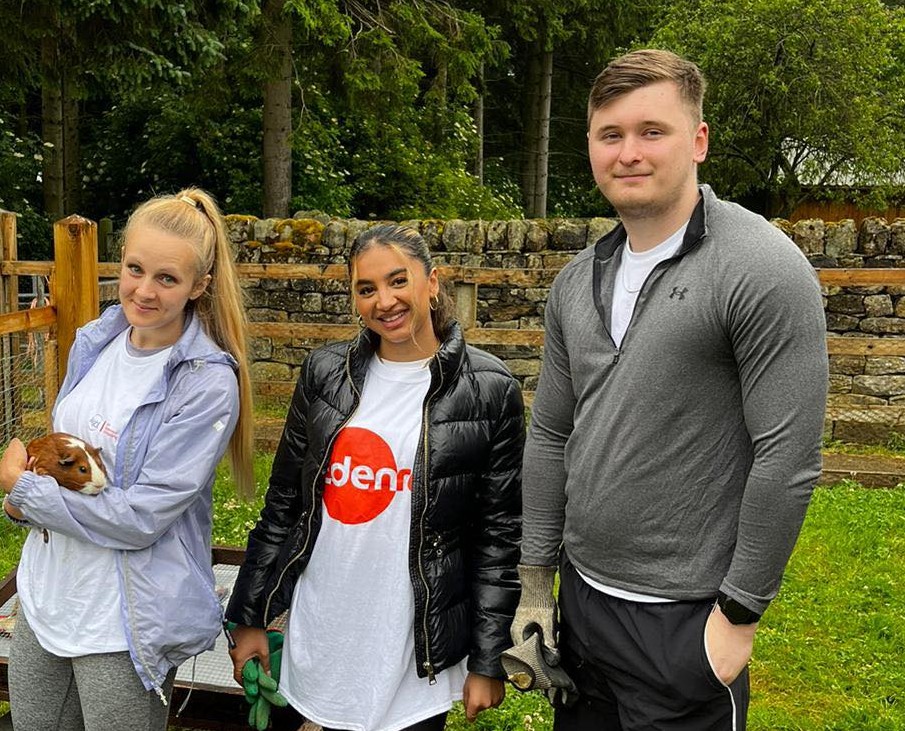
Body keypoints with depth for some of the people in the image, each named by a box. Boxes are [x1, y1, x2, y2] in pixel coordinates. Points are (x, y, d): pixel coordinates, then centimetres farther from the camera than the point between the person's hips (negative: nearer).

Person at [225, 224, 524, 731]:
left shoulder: (489, 390, -8)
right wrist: (252, 617, 8)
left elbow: (501, 534, -6)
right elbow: (283, 503, 7)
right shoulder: (325, 373, 1)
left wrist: (488, 662, -5)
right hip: (319, 641, 3)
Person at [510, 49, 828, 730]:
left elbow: (788, 458, -17)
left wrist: (739, 614, -14)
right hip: (580, 599, 6)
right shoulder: (578, 281, 5)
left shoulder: (762, 270, -15)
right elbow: (550, 435, 9)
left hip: (683, 621, -6)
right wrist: (536, 583, 10)